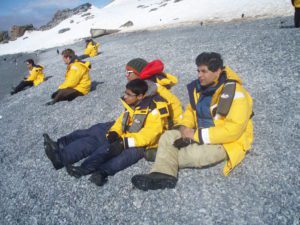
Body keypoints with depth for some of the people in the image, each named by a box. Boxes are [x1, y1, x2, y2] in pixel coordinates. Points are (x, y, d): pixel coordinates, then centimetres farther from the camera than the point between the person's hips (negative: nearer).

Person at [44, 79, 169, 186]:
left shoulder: (154, 110, -15)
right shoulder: (131, 106, 10)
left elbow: (148, 135, -24)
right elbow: (121, 122, 15)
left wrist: (125, 143, -30)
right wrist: (113, 133, -8)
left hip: (139, 146, -7)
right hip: (124, 141, 8)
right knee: (94, 140, -10)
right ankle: (60, 157, -23)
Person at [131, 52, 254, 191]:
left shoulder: (235, 94, -23)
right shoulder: (199, 87, 1)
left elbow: (233, 130, -29)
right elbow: (191, 110, 15)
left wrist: (197, 135, -26)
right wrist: (185, 127, -8)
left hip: (227, 142, -7)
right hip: (201, 135, 8)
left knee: (192, 155, -31)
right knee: (168, 136, -6)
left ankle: (167, 162, -2)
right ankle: (164, 174, -24)